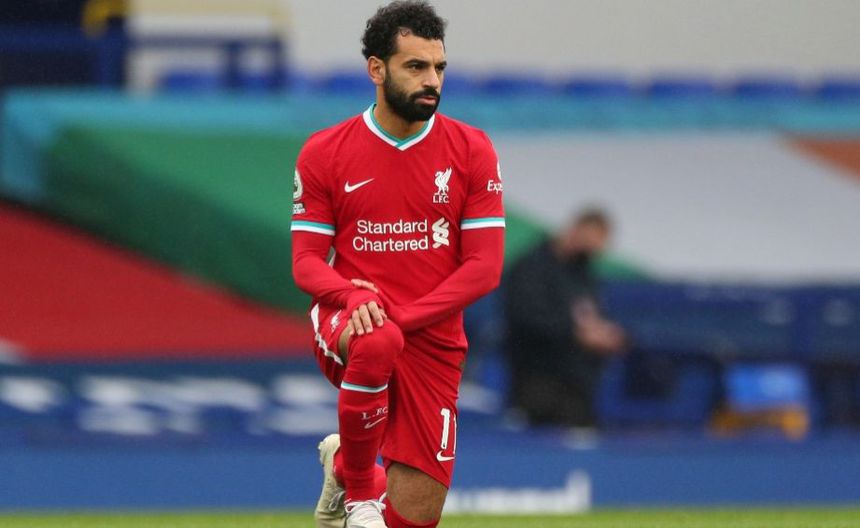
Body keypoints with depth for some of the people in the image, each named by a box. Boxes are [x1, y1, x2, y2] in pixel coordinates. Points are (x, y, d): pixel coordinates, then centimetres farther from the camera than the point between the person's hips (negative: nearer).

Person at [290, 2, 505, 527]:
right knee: (376, 343, -41)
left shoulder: (472, 150, 0)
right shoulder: (324, 153, 1)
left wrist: (402, 317, -17)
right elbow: (307, 261, 2)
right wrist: (353, 296, -22)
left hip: (433, 342, 2)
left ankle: (343, 462, 32)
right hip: (345, 325, -2)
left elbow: (485, 267, -4)